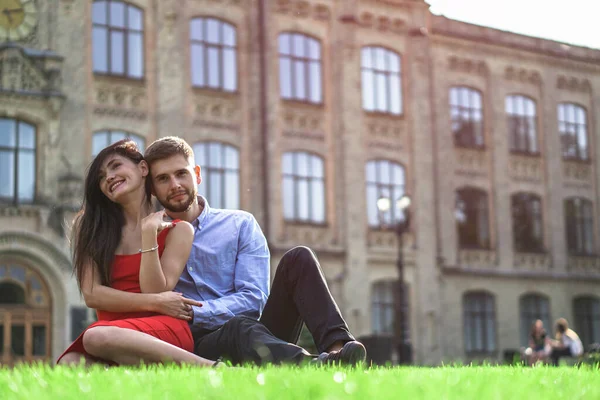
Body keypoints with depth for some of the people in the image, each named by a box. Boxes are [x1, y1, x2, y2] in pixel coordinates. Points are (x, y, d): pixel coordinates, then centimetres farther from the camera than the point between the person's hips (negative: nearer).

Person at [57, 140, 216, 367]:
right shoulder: (90, 225, 14)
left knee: (97, 337, -38)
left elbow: (156, 294, -4)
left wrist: (149, 234, -8)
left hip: (163, 331, -2)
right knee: (70, 364, -35)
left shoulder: (177, 231, 8)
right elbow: (92, 294, 3)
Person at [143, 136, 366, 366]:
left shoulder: (240, 225, 11)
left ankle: (336, 345, -36)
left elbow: (252, 299, -1)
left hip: (258, 331, 3)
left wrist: (192, 312, -14)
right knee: (241, 327, -36)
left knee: (298, 259, -16)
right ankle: (315, 364, -60)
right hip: (202, 343, -2)